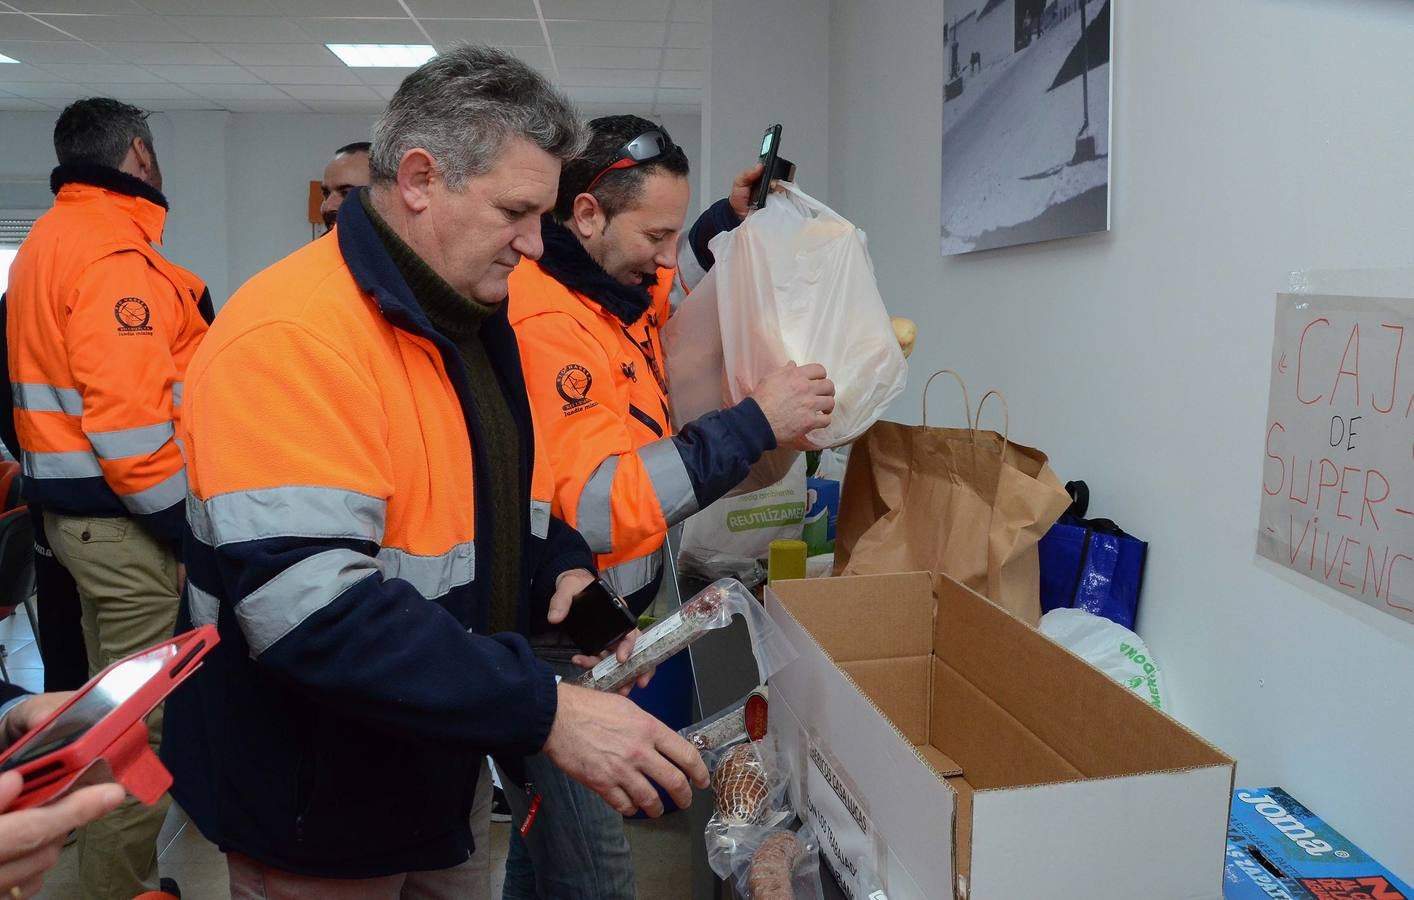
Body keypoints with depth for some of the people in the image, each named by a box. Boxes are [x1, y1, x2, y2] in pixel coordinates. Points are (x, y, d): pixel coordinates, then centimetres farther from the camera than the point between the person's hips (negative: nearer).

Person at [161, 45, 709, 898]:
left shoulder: (474, 320, 5)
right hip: (315, 810, -7)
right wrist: (547, 710, -33)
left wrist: (563, 568, -5)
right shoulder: (292, 336, -24)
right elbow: (310, 609, -32)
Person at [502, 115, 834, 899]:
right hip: (554, 641, -10)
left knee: (550, 833, 25)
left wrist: (727, 220, 15)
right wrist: (754, 425, -30)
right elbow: (596, 507, -32)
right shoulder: (542, 324, -24)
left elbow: (653, 292, 31)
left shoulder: (607, 287, 5)